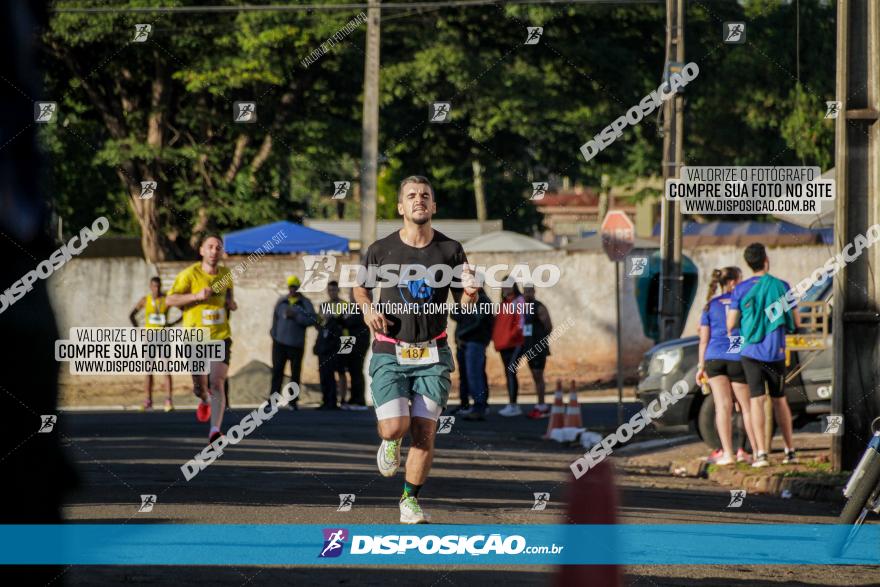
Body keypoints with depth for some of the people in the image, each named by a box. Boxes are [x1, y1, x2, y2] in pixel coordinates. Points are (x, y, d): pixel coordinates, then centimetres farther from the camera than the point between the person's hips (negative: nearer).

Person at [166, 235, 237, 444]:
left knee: (217, 383, -17)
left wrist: (231, 303, 3)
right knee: (200, 386, 9)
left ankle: (215, 430, -23)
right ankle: (205, 401, 47)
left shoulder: (225, 273, 6)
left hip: (220, 337, 1)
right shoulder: (189, 274, -8)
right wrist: (196, 296, -22)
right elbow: (170, 300, -9)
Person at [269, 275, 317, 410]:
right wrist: (273, 334, 8)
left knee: (295, 373, 2)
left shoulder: (305, 303, 3)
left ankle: (293, 401, 8)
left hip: (296, 344, -2)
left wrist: (296, 316, -16)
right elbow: (275, 318, 16)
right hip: (280, 343, 2)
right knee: (277, 371, -3)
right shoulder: (281, 301, 11)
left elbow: (313, 320, -9)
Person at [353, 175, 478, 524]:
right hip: (390, 354, -1)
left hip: (432, 354, 1)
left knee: (424, 433, -4)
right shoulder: (381, 250, -1)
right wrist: (367, 308, -5)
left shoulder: (450, 250, 1)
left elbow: (463, 301, 8)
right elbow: (361, 287, 16)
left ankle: (410, 499, 14)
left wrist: (470, 294, -15)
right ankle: (390, 441, 23)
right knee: (395, 427, -15)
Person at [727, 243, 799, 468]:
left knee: (757, 400, -3)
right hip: (775, 352, 1)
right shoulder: (781, 287, 0)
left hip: (750, 351, -1)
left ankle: (761, 452, -13)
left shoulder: (740, 290, -2)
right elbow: (795, 322, 6)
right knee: (779, 399, 15)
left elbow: (730, 325, -2)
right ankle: (790, 450, 19)